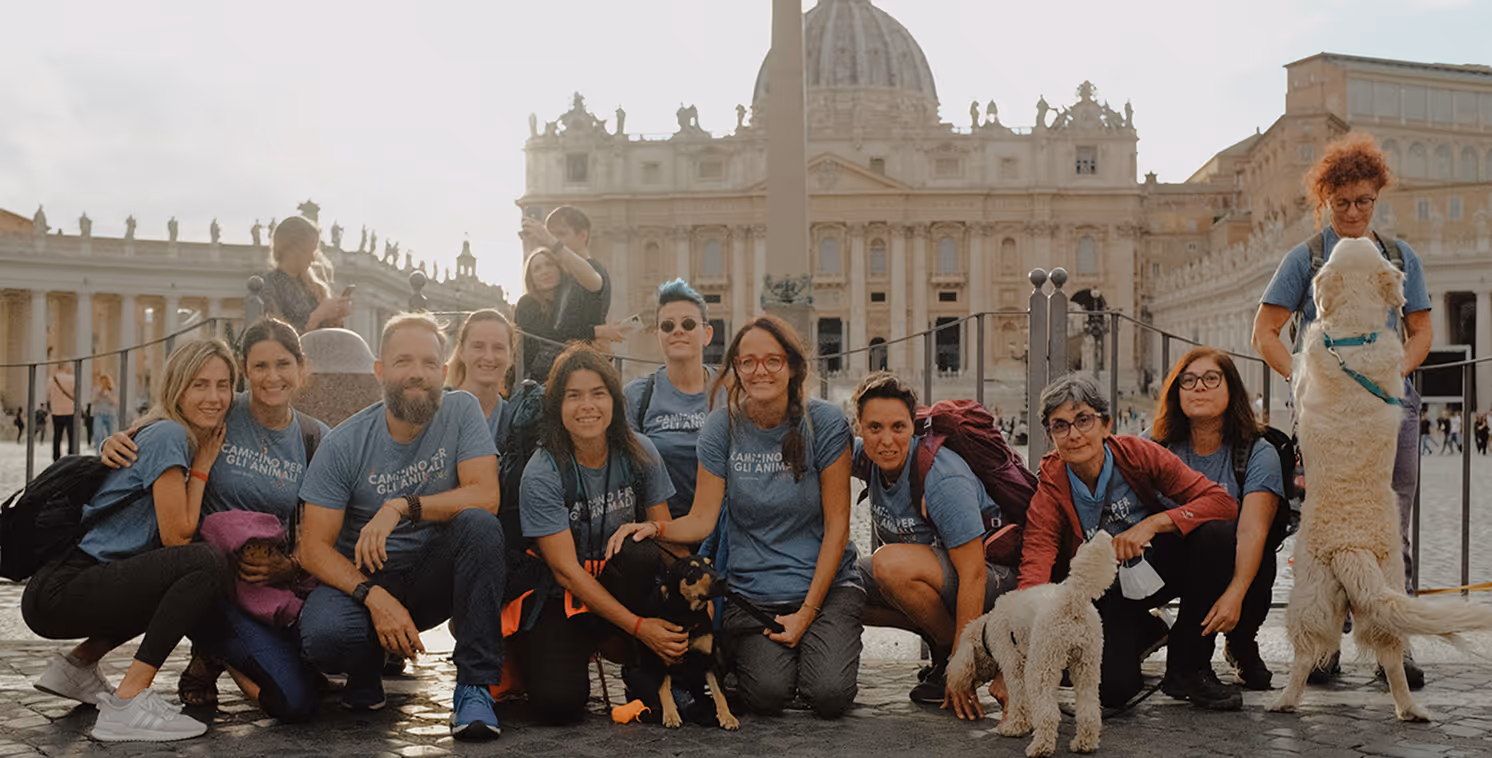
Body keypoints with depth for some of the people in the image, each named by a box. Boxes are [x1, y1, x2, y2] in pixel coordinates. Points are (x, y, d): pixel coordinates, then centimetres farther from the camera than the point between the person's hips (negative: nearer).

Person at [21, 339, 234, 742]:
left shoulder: (188, 438, 16)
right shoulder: (168, 436, -12)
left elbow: (179, 530, 15)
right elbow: (176, 535, -13)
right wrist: (202, 468, -4)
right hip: (58, 592, -10)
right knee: (206, 566, -23)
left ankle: (78, 665, 19)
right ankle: (127, 704, -24)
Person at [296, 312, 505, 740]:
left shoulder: (461, 411, -7)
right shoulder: (345, 444, -10)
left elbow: (485, 495, -19)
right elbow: (314, 548, -11)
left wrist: (402, 506, -29)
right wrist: (374, 597, -28)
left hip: (436, 575, 1)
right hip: (363, 576, -1)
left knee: (480, 525, -30)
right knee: (322, 635, -33)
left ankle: (474, 687, -22)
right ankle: (367, 671, 7)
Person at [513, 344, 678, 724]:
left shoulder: (638, 453, -6)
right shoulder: (542, 473, -16)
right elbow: (566, 571, -18)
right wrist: (639, 627, -24)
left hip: (622, 585, 3)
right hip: (560, 598, -3)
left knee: (642, 553, -32)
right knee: (558, 702, -27)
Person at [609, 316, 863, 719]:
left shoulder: (825, 423, -7)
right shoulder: (722, 427, -1)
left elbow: (836, 524, -5)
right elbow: (701, 520, -2)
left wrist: (807, 611, -10)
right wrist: (655, 527, -24)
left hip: (825, 584, -1)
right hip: (751, 591, 1)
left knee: (829, 696, -23)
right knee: (768, 694, -25)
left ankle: (821, 649, 12)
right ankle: (755, 651, 11)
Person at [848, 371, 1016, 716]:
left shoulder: (942, 480, -30)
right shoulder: (869, 458, -8)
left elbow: (973, 575, -31)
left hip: (993, 575, -8)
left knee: (893, 564, -35)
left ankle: (952, 653, -10)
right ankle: (938, 638, 4)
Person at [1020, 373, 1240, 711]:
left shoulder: (1137, 453, -17)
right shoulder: (1050, 487, -17)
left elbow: (1223, 502, -20)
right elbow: (1036, 565, -27)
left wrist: (1153, 523, -34)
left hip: (1156, 566, 1)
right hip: (1103, 592, -1)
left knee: (1217, 535, -28)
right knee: (1113, 688, -27)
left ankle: (1186, 665, -10)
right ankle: (1143, 633, 13)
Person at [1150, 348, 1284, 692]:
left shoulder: (1258, 453, -7)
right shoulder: (1156, 448, 1)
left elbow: (1253, 530, -22)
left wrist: (1235, 593, -38)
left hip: (1235, 564, -1)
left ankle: (1242, 647, -2)